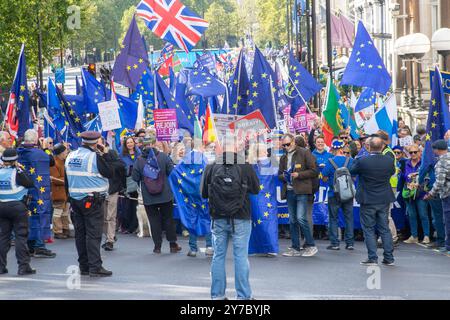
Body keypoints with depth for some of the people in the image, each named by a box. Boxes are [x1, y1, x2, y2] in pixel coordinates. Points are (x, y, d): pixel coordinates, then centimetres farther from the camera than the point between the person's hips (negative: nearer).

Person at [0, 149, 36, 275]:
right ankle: (23, 266, -3)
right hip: (17, 206, -5)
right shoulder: (17, 172, -14)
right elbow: (30, 183, -9)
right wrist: (20, 170, -2)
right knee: (21, 236, 0)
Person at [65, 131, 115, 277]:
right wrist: (106, 155, -3)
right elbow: (110, 173, -9)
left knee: (80, 233, 9)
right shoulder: (95, 157, -14)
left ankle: (84, 266, 13)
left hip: (75, 199, 7)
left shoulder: (70, 157, 9)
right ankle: (95, 267, -8)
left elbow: (67, 179, 14)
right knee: (94, 234, -6)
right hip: (92, 200, -7)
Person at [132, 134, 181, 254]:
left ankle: (157, 246, 7)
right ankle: (173, 245, 15)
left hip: (148, 198, 0)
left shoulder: (139, 160, -7)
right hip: (165, 195, 0)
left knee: (154, 220, 8)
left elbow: (135, 178, -4)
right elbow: (172, 172, -7)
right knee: (168, 219, 11)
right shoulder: (163, 156, -9)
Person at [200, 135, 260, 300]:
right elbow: (256, 189, 3)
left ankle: (217, 294, 14)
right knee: (241, 256, 4)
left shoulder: (211, 167, -6)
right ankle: (244, 295, 7)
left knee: (218, 256, 10)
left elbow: (203, 193, 4)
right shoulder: (245, 167, -10)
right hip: (240, 218, -2)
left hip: (218, 218, 2)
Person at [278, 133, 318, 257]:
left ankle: (311, 246, -3)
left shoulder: (305, 153, -1)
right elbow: (279, 174, 24)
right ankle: (295, 248, 13)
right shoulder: (283, 158, 17)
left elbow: (314, 171, -4)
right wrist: (283, 176, 0)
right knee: (292, 220, 7)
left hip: (301, 191, -6)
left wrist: (298, 175, -14)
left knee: (301, 218, -14)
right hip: (289, 191, 6)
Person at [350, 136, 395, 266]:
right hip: (384, 200, 4)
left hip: (368, 200, -3)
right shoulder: (389, 161, -8)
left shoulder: (362, 161, -18)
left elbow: (352, 171, -1)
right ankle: (389, 257, 14)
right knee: (385, 229, 13)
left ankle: (373, 258, 1)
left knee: (368, 230, 4)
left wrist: (355, 160, 15)